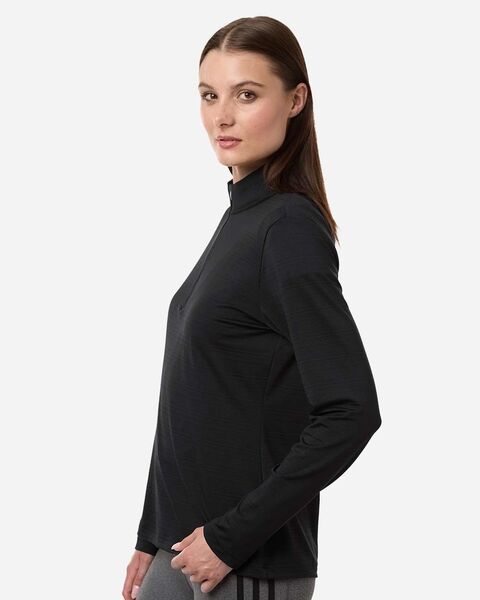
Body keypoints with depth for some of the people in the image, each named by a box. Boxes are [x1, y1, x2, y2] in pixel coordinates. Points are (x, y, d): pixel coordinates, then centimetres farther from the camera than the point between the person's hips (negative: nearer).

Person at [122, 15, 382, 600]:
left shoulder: (290, 229, -15)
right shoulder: (242, 218, 11)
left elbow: (351, 412, -23)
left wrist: (234, 537, -20)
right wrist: (151, 539, 14)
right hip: (188, 546, 8)